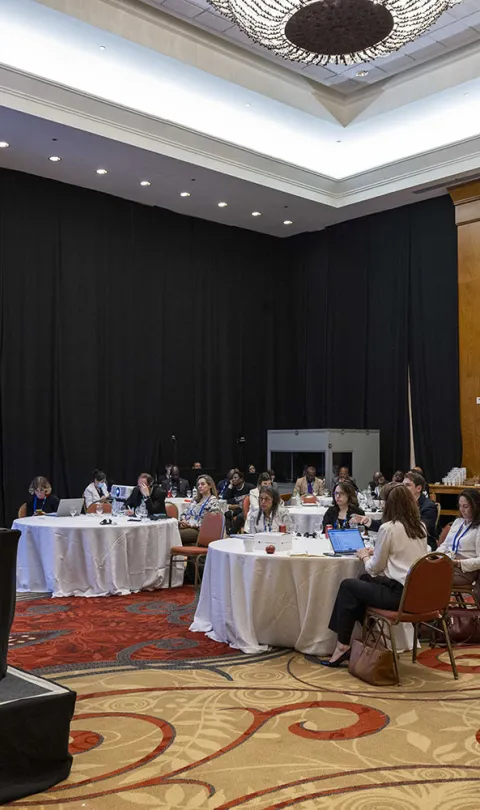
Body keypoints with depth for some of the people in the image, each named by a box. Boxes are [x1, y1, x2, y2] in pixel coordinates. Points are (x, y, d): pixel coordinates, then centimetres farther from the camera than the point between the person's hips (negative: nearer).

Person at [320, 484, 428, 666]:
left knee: (347, 586, 7)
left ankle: (343, 645, 11)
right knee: (364, 579, 24)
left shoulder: (388, 528, -12)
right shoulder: (421, 527, 9)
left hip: (399, 593, -8)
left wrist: (364, 556, 15)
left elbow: (375, 568, -5)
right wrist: (375, 553, 20)